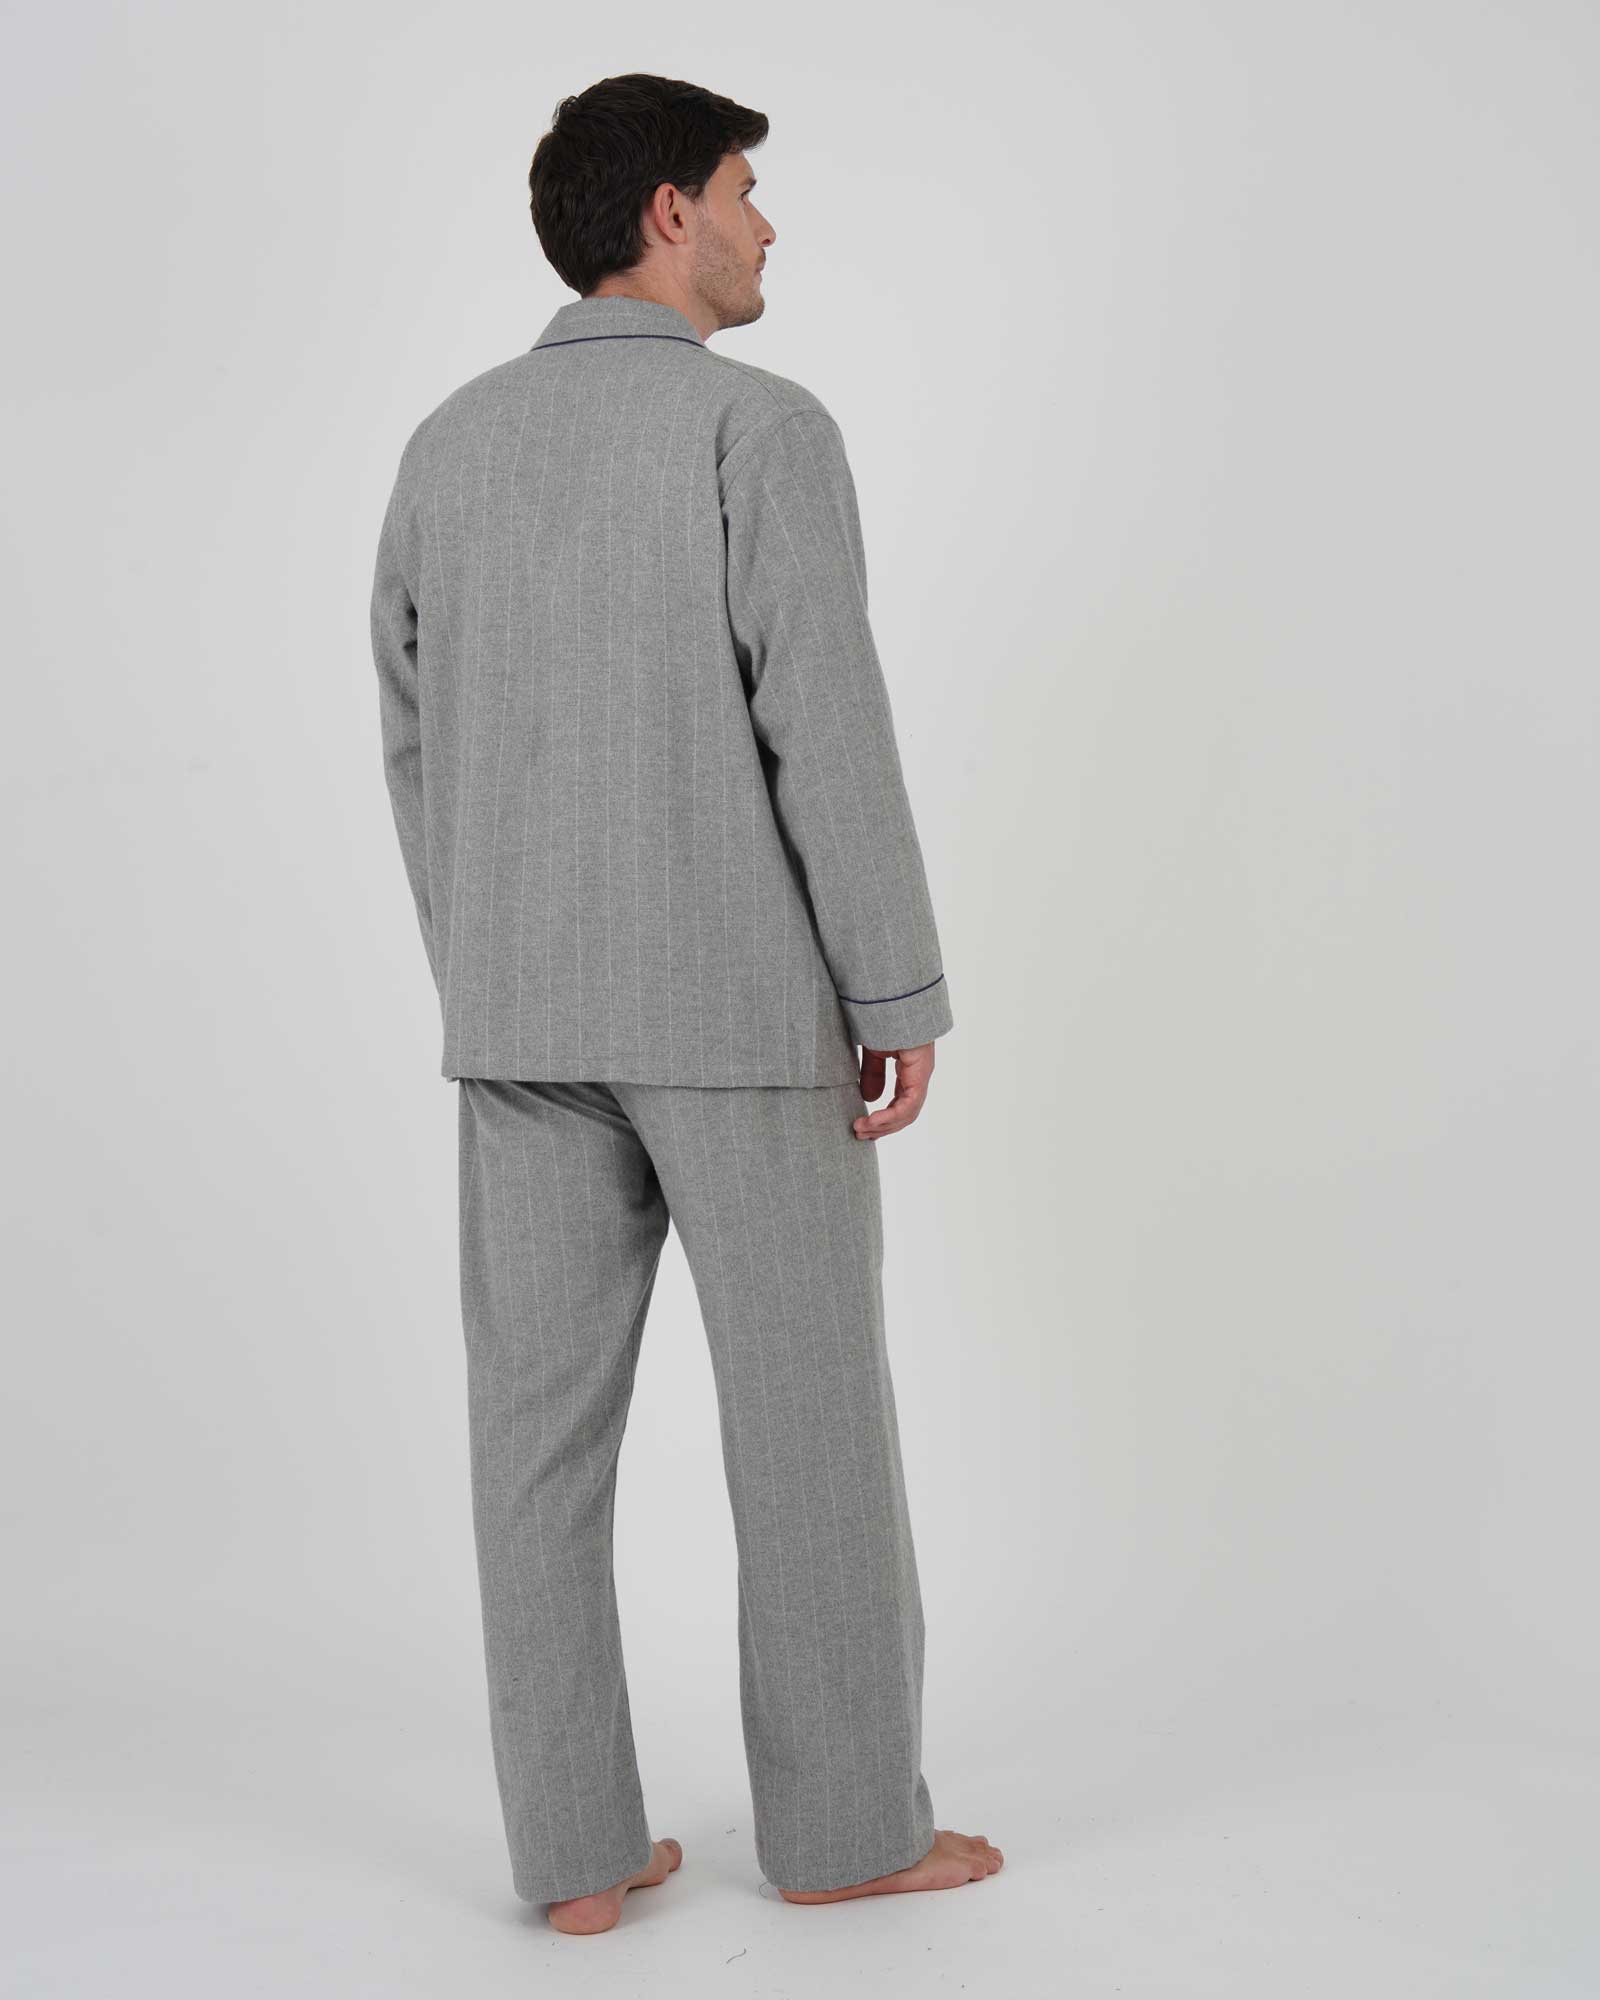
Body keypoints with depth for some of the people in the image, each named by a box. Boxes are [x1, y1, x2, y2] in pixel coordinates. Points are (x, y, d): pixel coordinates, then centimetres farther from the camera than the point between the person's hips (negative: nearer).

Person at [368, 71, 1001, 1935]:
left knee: (544, 1424, 6)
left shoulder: (448, 444, 9)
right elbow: (829, 733, -16)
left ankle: (577, 1843, 10)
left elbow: (421, 755, 11)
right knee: (810, 1409, 6)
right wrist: (907, 997, -10)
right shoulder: (763, 425, -9)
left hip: (530, 1013, 5)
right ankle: (846, 1819, 15)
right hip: (738, 1006, -5)